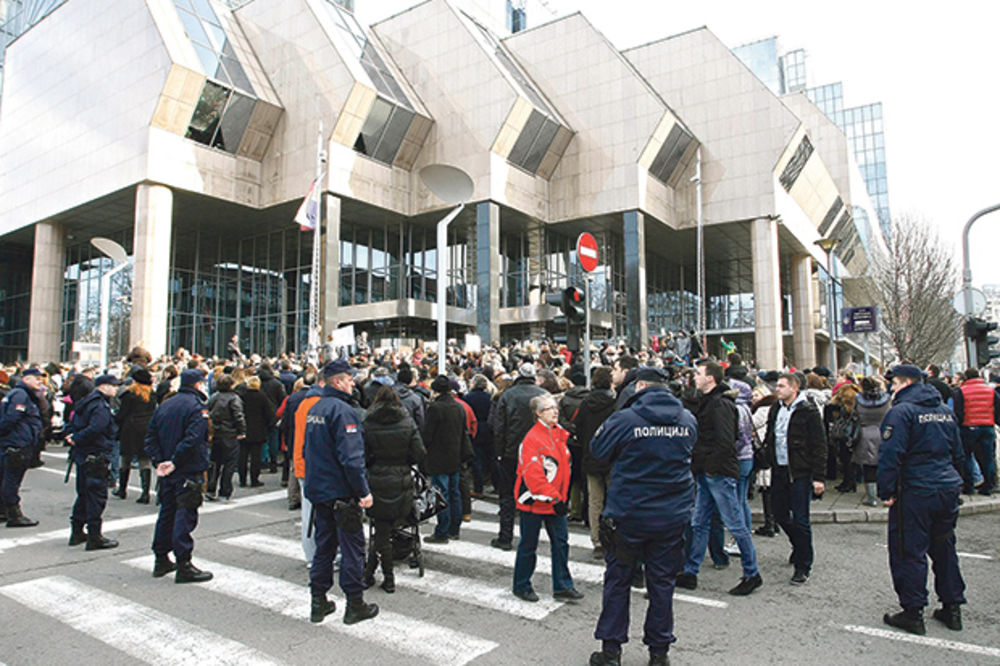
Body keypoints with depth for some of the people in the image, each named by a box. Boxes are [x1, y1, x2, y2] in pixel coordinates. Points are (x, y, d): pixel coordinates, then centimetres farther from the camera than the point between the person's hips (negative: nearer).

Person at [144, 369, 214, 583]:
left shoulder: (164, 405, 11)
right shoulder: (197, 407, -14)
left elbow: (151, 437, 9)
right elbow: (192, 439, -25)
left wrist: (158, 461, 2)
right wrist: (175, 462, -18)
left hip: (167, 473, 8)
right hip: (189, 472, -8)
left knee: (167, 512, 17)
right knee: (185, 516, -4)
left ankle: (161, 559, 26)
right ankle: (183, 565, -1)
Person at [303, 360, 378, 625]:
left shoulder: (314, 409, 10)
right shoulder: (342, 410, -19)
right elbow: (351, 456, -24)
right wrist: (364, 491, -20)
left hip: (318, 490, 9)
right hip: (341, 492, -8)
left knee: (324, 545, 16)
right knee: (352, 546, 2)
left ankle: (318, 603, 23)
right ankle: (355, 605, 11)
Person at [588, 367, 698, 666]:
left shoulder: (625, 419, -16)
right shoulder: (687, 420, -1)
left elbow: (598, 450, -2)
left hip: (627, 515, -3)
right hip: (673, 516, 4)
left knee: (617, 580, 11)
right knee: (662, 582, 14)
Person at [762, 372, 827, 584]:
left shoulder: (808, 411, -10)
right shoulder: (775, 409, 10)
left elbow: (819, 445, -10)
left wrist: (818, 477, -13)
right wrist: (765, 459, 10)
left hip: (800, 473, -7)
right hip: (778, 470, 7)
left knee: (800, 520, -1)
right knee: (780, 514, 15)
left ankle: (803, 566, 12)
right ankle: (799, 547, 40)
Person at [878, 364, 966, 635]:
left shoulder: (901, 411, -14)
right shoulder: (945, 410, 11)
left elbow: (891, 455, -20)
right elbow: (958, 453, 19)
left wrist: (886, 491, -14)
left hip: (915, 492, -8)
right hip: (948, 489, 8)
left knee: (909, 552, 1)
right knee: (944, 549, 18)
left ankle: (913, 613, 6)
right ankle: (952, 608, 25)